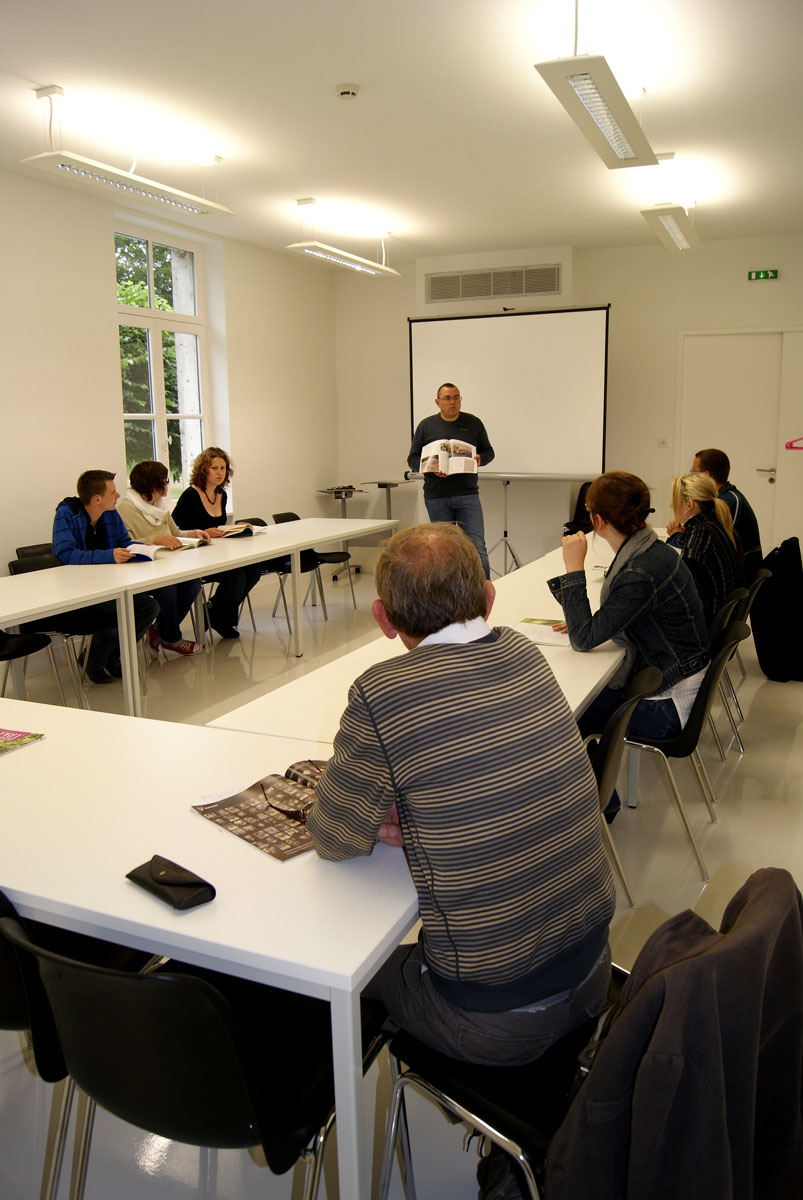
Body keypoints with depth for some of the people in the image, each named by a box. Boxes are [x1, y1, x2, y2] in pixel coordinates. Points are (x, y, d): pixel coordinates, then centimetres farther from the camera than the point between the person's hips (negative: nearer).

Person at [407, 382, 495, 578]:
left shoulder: (473, 423, 9)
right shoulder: (426, 426, 6)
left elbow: (489, 451, 16)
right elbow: (413, 459, 7)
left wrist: (480, 459, -8)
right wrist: (431, 469, -13)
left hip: (467, 495, 0)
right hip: (436, 497, 0)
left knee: (477, 547, -7)